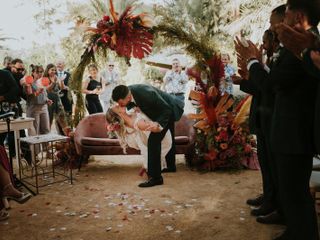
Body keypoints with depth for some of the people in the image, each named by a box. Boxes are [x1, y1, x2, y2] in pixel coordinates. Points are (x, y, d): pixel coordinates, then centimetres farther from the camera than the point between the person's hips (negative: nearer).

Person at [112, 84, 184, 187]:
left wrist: (158, 125, -39)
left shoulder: (147, 94, -41)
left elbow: (167, 109, -29)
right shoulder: (127, 91, -20)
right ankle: (171, 166, 45)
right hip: (163, 110, 9)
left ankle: (155, 177, -12)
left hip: (169, 111, -9)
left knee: (153, 140, -17)